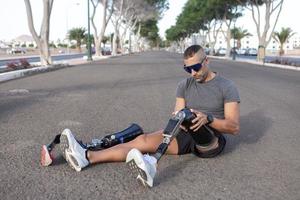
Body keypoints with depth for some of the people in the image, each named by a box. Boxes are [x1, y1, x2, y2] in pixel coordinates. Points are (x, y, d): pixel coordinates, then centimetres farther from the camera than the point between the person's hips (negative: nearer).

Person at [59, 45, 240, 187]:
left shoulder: (227, 87, -6)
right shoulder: (184, 85, 7)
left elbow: (234, 127, -11)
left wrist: (208, 118, -28)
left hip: (213, 142, -3)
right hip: (189, 136, 4)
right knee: (144, 139, -19)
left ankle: (153, 163, -55)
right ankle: (87, 156, -30)